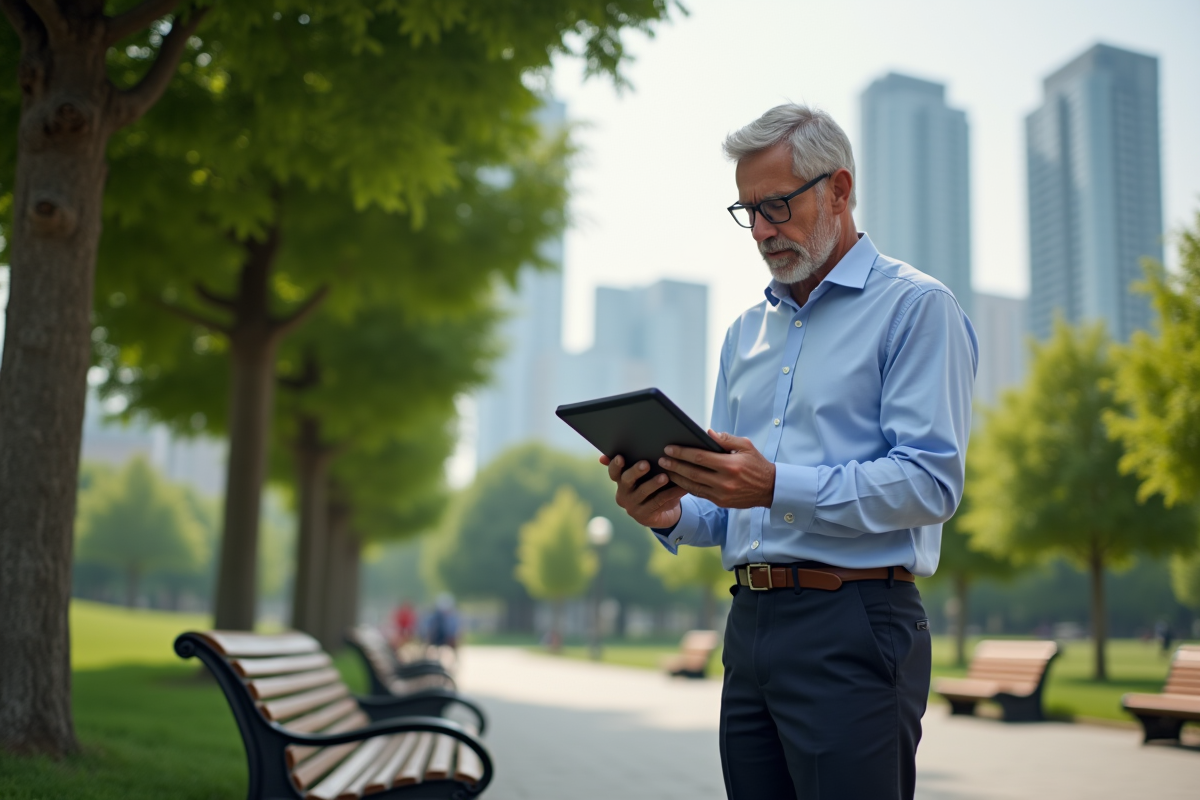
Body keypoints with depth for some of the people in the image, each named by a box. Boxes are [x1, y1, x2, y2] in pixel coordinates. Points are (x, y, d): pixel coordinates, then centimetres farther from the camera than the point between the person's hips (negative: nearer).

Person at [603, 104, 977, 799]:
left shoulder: (917, 307, -2)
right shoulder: (747, 333, 19)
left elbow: (932, 481, -14)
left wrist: (778, 488, -24)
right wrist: (674, 514, -2)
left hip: (853, 622, -6)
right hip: (750, 623, 7)